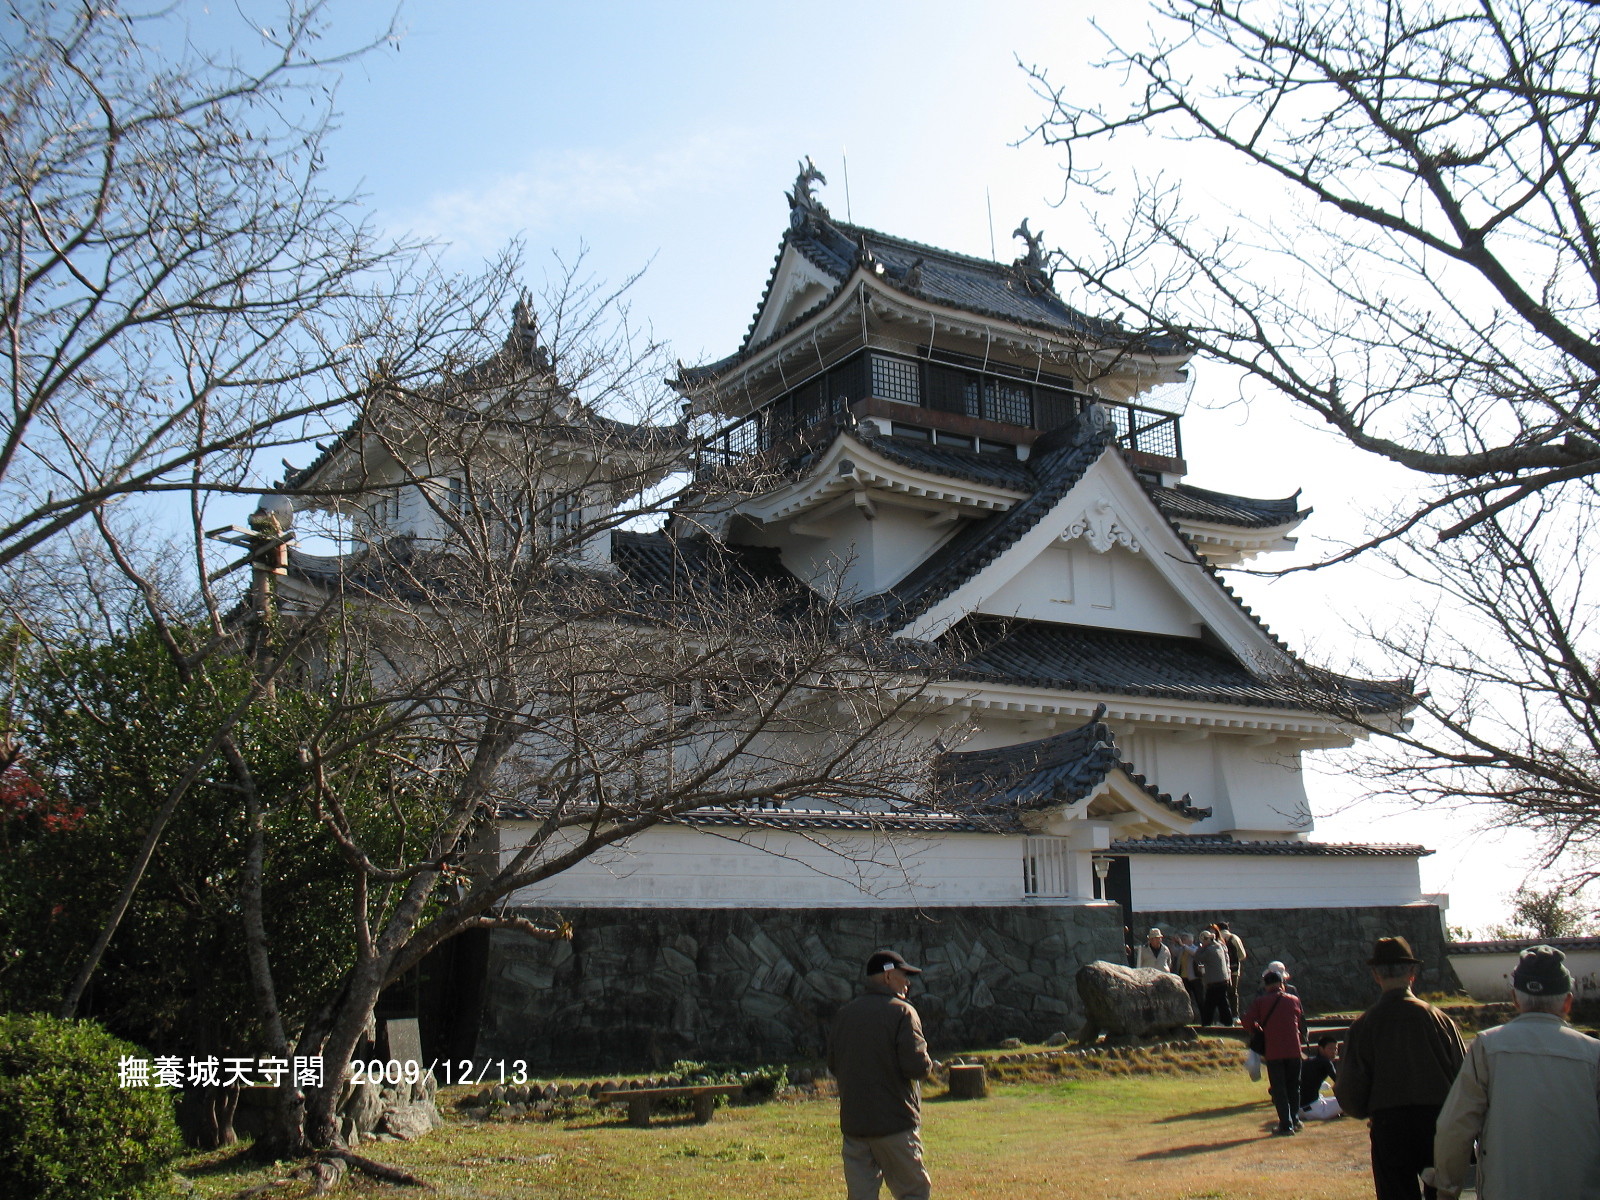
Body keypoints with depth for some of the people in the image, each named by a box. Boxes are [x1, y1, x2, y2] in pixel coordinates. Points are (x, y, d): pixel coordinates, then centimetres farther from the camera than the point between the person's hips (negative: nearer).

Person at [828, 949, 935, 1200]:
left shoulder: (845, 1013, 8)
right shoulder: (901, 1012, -10)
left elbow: (833, 1064, 14)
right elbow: (916, 1066, -18)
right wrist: (928, 1064, 3)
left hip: (852, 1122, 5)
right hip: (895, 1122, -5)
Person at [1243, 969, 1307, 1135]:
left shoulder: (1261, 1001, -1)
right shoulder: (1294, 1000, 7)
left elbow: (1247, 1022, -6)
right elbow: (1301, 1024, 14)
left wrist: (1258, 1031, 11)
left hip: (1273, 1051, -2)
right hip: (1294, 1050, 3)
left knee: (1279, 1089, 3)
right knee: (1294, 1086, 19)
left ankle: (1286, 1125, 0)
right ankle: (1294, 1120, 24)